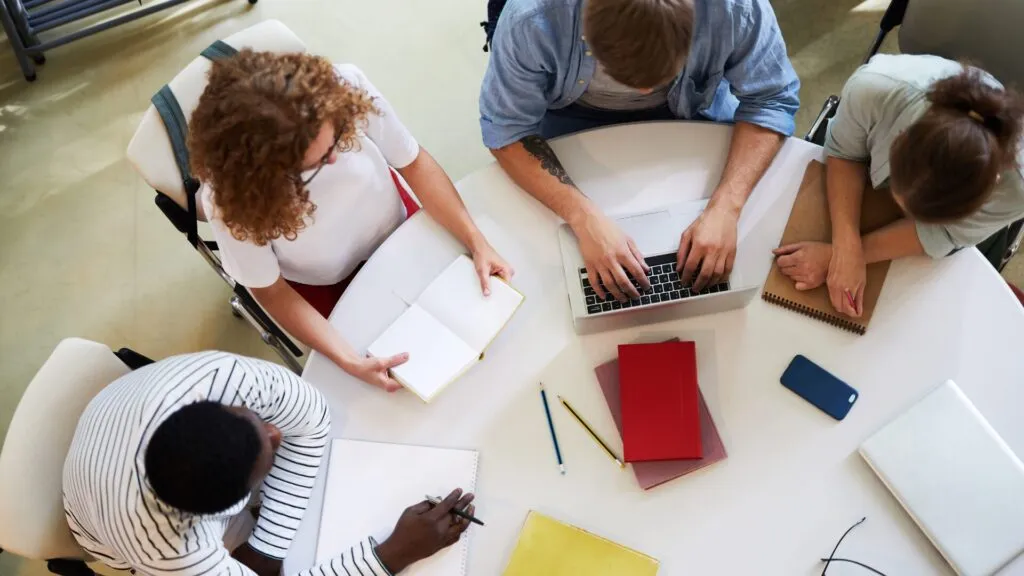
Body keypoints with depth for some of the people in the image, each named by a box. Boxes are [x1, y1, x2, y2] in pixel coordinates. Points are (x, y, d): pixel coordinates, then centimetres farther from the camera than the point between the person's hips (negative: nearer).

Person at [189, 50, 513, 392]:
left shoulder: (346, 87, -33)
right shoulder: (230, 197, -36)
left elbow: (415, 163, -17)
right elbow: (271, 290, -20)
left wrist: (477, 243, -25)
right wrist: (349, 361, -30)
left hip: (397, 228, 3)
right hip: (327, 284, -2)